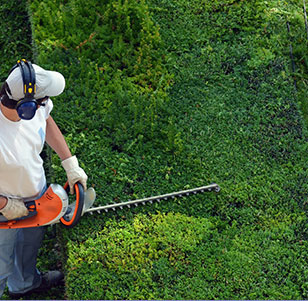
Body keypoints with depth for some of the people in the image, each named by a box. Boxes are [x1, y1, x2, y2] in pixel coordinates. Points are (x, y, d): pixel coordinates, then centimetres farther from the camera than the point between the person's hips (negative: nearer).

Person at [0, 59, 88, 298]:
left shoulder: (35, 105, -25)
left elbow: (47, 121, 1)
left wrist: (70, 164, -2)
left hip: (37, 189, 8)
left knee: (31, 240, 34)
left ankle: (24, 283, 65)